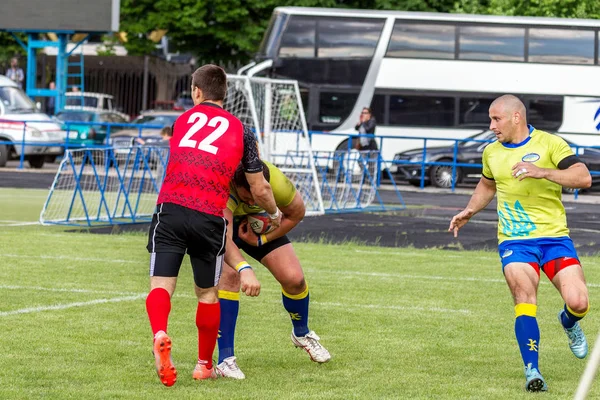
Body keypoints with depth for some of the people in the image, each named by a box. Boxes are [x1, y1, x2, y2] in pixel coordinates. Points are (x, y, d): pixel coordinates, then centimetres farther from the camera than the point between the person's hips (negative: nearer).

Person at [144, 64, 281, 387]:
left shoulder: (182, 121, 21)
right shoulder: (241, 131, 15)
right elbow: (260, 190, 17)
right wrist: (274, 213, 41)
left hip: (170, 208, 0)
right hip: (209, 215, 0)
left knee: (161, 285, 0)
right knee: (208, 293, 16)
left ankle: (160, 336, -30)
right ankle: (204, 365, 27)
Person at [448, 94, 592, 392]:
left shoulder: (550, 144, -5)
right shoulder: (491, 152, 11)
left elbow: (583, 178, -16)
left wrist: (542, 171, -27)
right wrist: (470, 211, 15)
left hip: (554, 236, -2)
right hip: (514, 241, 2)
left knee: (578, 302, -12)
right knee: (525, 299, -20)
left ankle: (569, 323, 26)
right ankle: (532, 372, -18)